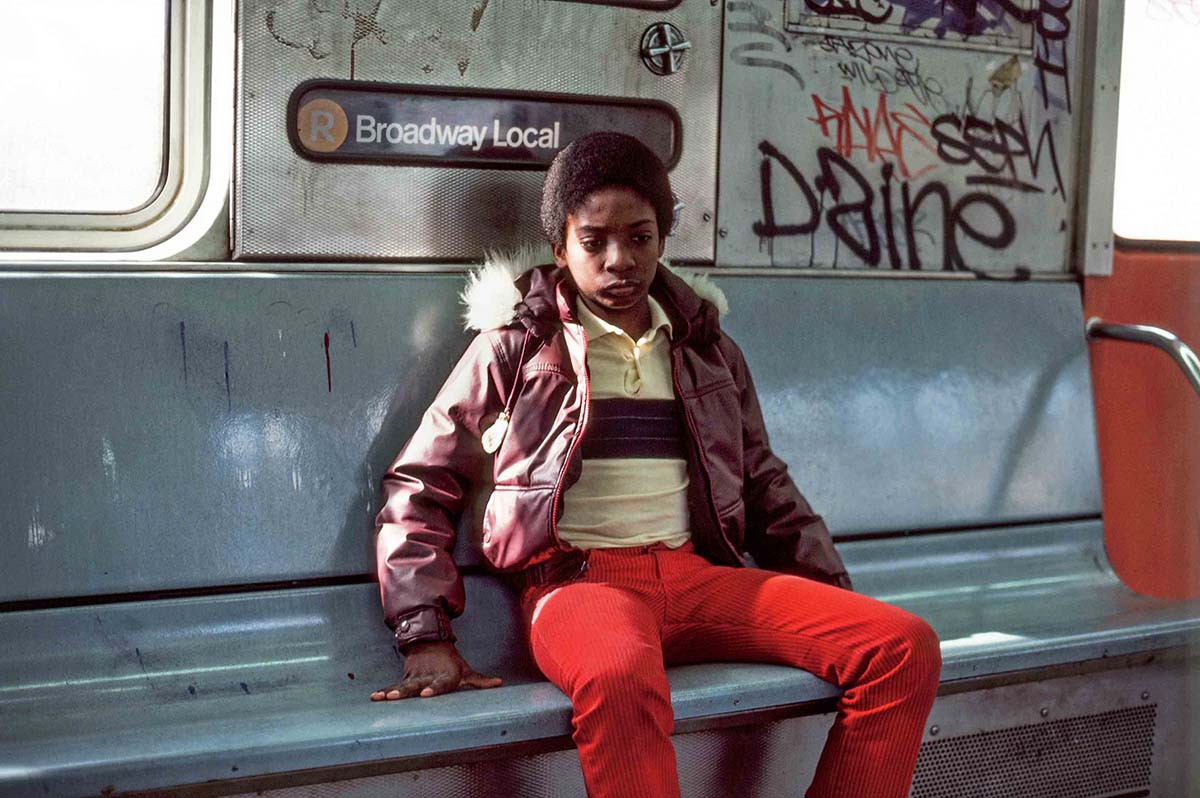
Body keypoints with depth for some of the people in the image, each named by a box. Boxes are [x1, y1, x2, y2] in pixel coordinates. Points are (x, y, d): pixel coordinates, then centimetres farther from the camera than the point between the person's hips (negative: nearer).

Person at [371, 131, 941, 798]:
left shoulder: (708, 348, 20)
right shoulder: (517, 347, 8)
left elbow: (765, 488, 26)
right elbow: (418, 489, 7)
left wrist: (837, 606, 13)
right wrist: (427, 637, -5)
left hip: (698, 573, 5)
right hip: (579, 577, -4)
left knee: (905, 647, -17)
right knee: (619, 680, -42)